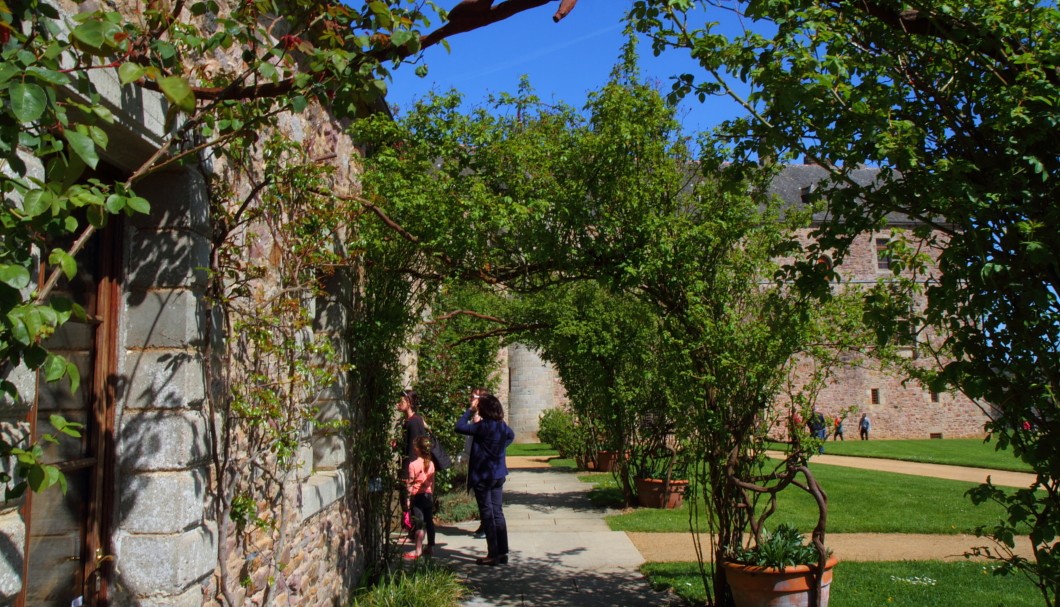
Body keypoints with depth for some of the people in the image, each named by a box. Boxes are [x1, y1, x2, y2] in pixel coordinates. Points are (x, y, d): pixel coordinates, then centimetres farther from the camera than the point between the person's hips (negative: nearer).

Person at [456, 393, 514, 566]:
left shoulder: (483, 426, -19)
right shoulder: (503, 426, 5)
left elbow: (460, 426, -20)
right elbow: (511, 436, 27)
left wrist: (470, 410, -11)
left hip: (483, 476, -7)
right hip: (499, 475, 7)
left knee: (487, 514, 0)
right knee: (498, 513, 12)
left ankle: (493, 555, 3)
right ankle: (503, 552, 15)